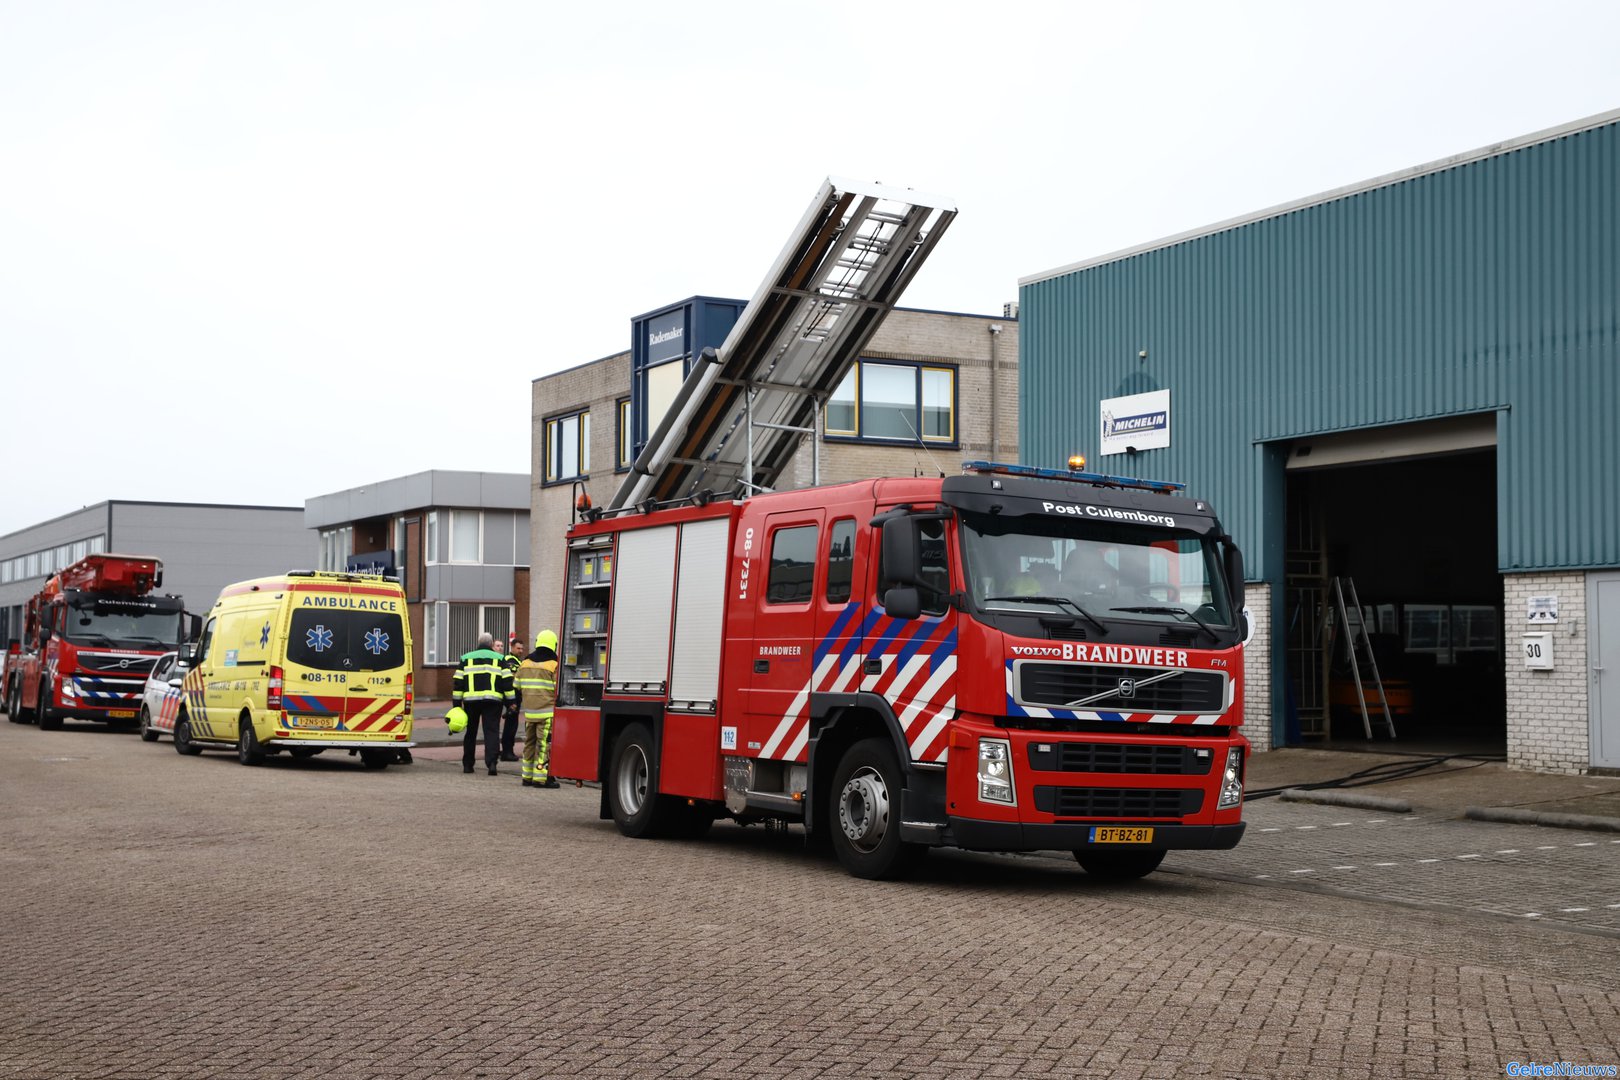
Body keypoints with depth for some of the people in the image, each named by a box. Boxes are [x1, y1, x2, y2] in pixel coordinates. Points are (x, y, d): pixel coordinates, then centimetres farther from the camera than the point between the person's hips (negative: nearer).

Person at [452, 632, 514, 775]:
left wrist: (457, 702, 9)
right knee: (492, 731, -3)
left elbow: (458, 683, 7)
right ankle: (491, 762, -19)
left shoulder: (466, 659, 11)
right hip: (493, 699, -2)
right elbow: (507, 681, 1)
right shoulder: (499, 659, 7)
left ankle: (467, 764, 17)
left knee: (470, 732, 13)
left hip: (471, 699, 2)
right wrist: (510, 701, 4)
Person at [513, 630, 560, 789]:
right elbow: (558, 690, -12)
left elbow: (518, 687, 15)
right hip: (547, 712, -6)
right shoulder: (553, 666, -9)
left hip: (529, 711, 6)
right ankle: (540, 778, -7)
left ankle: (527, 777, 19)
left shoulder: (524, 664, 8)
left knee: (530, 743, 14)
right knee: (545, 744, -4)